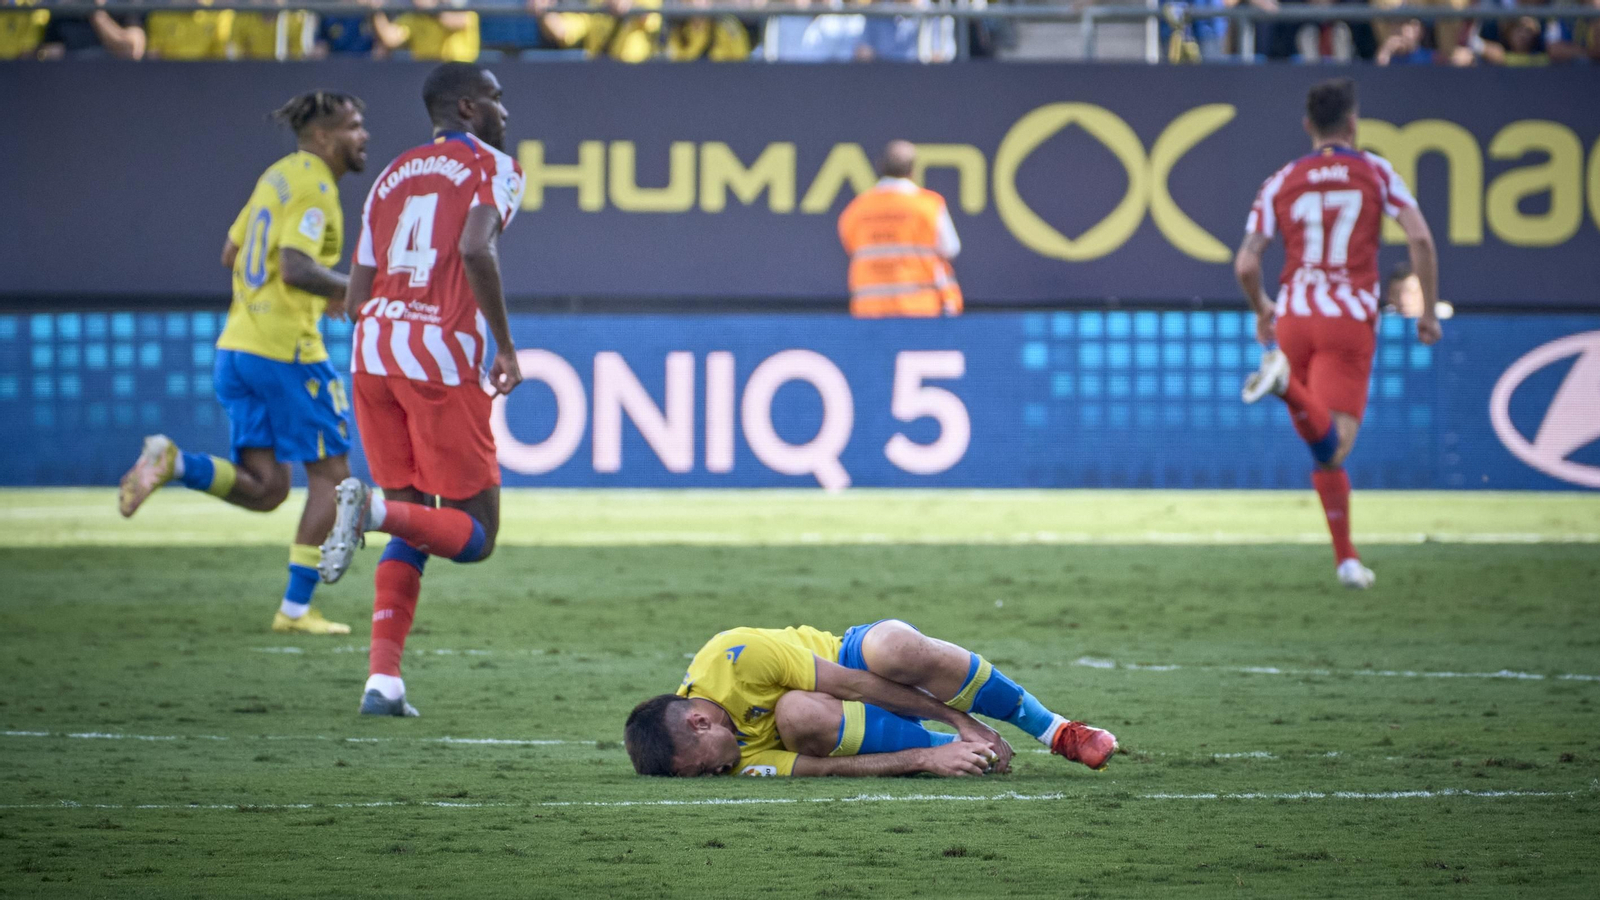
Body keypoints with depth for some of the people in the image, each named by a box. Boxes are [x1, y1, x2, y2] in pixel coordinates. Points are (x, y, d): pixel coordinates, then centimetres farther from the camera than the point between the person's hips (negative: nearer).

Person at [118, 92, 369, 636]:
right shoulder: (312, 186, -12)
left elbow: (232, 254, 23)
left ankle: (173, 463, -13)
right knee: (330, 476, 4)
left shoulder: (278, 177, 16)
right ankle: (296, 608, 3)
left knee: (264, 489, 8)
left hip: (238, 345, 8)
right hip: (287, 347, -8)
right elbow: (295, 268, -24)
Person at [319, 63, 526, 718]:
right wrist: (504, 344, -10)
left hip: (374, 348, 6)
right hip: (442, 355, -6)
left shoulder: (394, 175, 20)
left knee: (415, 530, 15)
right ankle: (375, 509, -26)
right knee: (473, 533, 3)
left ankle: (382, 679, 2)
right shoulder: (493, 167, 3)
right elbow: (475, 248, -17)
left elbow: (356, 297, 16)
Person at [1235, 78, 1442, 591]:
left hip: (1294, 318, 3)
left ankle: (1346, 557, 10)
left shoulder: (1281, 183, 9)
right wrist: (1428, 311, 5)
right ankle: (1287, 384, -46)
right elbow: (1419, 237, -4)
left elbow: (1246, 264, 3)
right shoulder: (1375, 172, 7)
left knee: (1327, 451, 13)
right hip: (1351, 321, -3)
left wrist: (1261, 311, 23)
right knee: (1335, 447, -18)